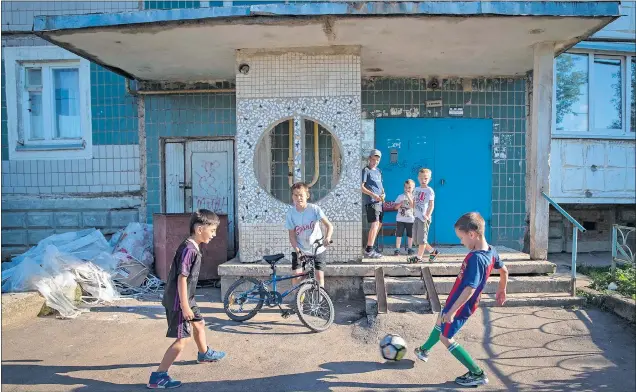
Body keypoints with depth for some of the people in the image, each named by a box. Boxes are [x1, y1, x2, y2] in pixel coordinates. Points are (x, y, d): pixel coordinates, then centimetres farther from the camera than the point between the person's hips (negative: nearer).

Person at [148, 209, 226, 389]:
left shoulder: (193, 247, 7)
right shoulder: (189, 249, -24)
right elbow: (181, 278, -25)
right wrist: (184, 306, -23)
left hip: (187, 298, 10)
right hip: (179, 301, -10)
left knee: (199, 324, 26)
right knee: (182, 339, -6)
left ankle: (205, 354, 49)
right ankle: (158, 377, 1)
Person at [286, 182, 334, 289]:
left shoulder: (314, 209, -14)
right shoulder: (291, 213, -9)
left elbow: (329, 225, -21)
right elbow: (292, 235, -7)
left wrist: (327, 237, -40)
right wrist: (296, 249, -22)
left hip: (317, 249, -1)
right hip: (300, 250, 1)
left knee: (319, 276, -3)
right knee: (296, 276, -9)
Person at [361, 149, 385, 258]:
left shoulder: (378, 171, 21)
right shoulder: (366, 170, -3)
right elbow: (362, 187, -11)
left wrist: (383, 194, 6)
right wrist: (373, 195, -20)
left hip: (379, 201, 9)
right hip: (370, 201, -9)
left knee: (379, 224, 13)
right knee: (375, 224, -17)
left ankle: (369, 248, 24)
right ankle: (369, 250, -16)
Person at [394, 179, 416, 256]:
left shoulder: (413, 197, 1)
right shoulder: (400, 196, 5)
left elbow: (413, 206, -16)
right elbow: (396, 207, 1)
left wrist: (409, 197, -21)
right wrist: (400, 203, -17)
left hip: (410, 220, -1)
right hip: (400, 219, 1)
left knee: (410, 235, 8)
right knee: (398, 235, 0)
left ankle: (409, 249, 20)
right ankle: (397, 249, 4)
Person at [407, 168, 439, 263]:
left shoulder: (429, 190, -8)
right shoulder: (416, 189, 13)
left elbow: (431, 204, -14)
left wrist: (428, 215, -22)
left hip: (424, 217, -8)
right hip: (417, 216, 8)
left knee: (421, 238, -3)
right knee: (415, 239, 11)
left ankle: (419, 257, 5)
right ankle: (432, 251, 23)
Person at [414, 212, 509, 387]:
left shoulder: (476, 258, -32)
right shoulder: (491, 251, -3)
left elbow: (470, 288, -34)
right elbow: (504, 270, 14)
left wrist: (452, 311, -29)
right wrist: (501, 290, 30)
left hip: (460, 306, -10)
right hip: (460, 302, 10)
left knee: (445, 338, 6)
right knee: (440, 323, 27)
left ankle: (478, 374, 12)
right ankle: (424, 351, 50)